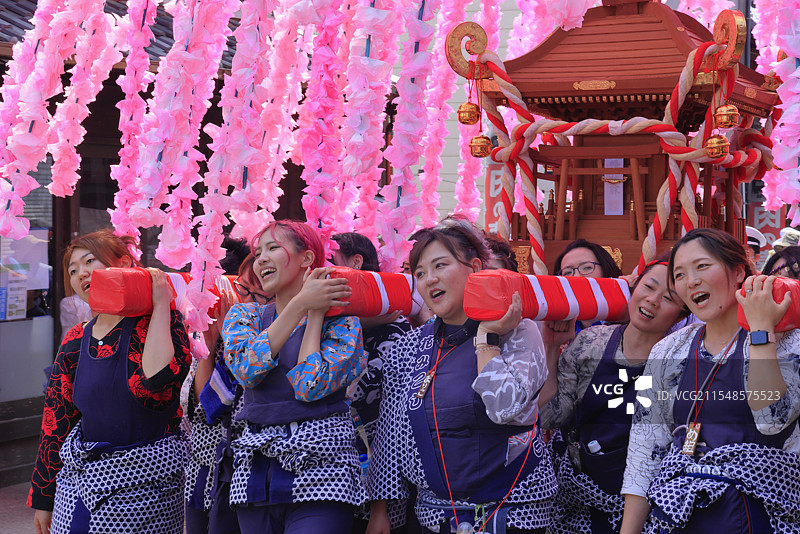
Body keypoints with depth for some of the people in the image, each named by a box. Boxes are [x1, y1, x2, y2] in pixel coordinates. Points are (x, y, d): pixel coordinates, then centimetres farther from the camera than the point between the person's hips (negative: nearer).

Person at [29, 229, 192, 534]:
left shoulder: (161, 323, -8)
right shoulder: (75, 342, 8)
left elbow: (153, 385, -28)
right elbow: (56, 420, 13)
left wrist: (160, 304, -19)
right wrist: (42, 498, 15)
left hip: (141, 485, -5)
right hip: (78, 481, 5)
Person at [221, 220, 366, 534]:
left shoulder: (341, 323, -1)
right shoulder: (243, 316, 11)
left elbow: (310, 386, -16)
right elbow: (245, 369, -10)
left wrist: (315, 314, -5)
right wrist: (301, 304, -9)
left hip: (317, 474, -4)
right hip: (255, 470, 4)